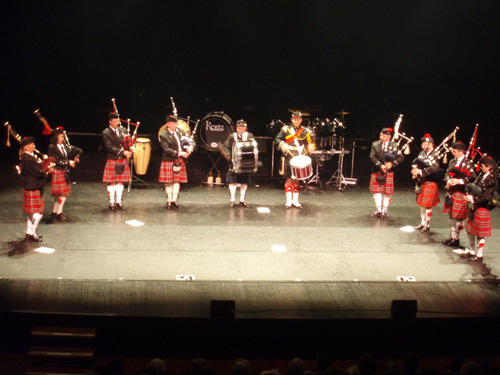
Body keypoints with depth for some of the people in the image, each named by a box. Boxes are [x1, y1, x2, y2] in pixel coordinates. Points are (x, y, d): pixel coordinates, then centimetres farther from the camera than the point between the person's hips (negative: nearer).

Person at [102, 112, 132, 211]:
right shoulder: (106, 133, -7)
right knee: (111, 182, 1)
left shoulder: (122, 130, 9)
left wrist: (130, 149, -13)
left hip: (123, 160, 4)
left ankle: (119, 201, 17)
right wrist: (123, 152, -22)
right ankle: (112, 203, 9)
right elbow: (110, 147, -16)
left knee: (120, 182, 9)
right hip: (112, 160, -4)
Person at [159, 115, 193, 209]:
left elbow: (190, 141, 9)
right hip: (169, 161, -4)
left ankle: (174, 200, 16)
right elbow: (166, 149, -17)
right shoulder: (163, 135, -9)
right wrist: (179, 153, -22)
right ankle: (169, 201, 12)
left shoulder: (180, 132, 7)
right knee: (168, 182, 2)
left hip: (180, 161, 4)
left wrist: (190, 147, -14)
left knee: (177, 181, 7)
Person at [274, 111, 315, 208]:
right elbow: (277, 139, 1)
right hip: (288, 158, -1)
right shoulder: (286, 129, 3)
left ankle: (295, 200, 13)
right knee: (289, 179, 0)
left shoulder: (305, 131, 7)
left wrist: (310, 147, -11)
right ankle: (289, 200, 6)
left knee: (296, 179, 6)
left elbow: (309, 143, 11)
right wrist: (282, 145, -17)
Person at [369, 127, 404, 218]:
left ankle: (384, 211, 13)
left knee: (387, 193, 4)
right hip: (377, 172, 1)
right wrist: (381, 166, -20)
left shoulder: (394, 146, -1)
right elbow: (372, 157, -7)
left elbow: (401, 158, -8)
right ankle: (379, 210, 9)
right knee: (376, 191, 1)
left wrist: (392, 164, -22)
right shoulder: (375, 145, 2)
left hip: (388, 173, -1)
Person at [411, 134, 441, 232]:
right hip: (421, 183, 8)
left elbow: (435, 168, -27)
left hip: (430, 183, -8)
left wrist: (420, 171, -25)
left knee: (427, 205, -1)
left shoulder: (435, 155, -13)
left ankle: (427, 225, 10)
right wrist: (414, 170, -15)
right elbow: (415, 163, 9)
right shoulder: (422, 153, 11)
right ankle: (422, 223, 27)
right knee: (421, 204, 15)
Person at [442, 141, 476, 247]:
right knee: (451, 215, 14)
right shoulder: (452, 162, 12)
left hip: (461, 194, -7)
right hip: (451, 192, 7)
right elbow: (447, 173, 11)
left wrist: (459, 181, -25)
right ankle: (452, 236, 27)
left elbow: (472, 178, -18)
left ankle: (456, 238, 10)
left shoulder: (468, 163, -11)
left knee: (458, 217, -1)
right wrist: (448, 181, -10)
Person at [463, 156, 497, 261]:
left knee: (479, 233, 1)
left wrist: (473, 199, -22)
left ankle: (479, 255, 13)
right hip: (475, 207, 9)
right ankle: (472, 251, 33)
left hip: (482, 209, -9)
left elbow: (487, 196, -22)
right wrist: (471, 195, -7)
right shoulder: (482, 176, 6)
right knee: (469, 229, 18)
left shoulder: (491, 180, -18)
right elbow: (475, 185, 12)